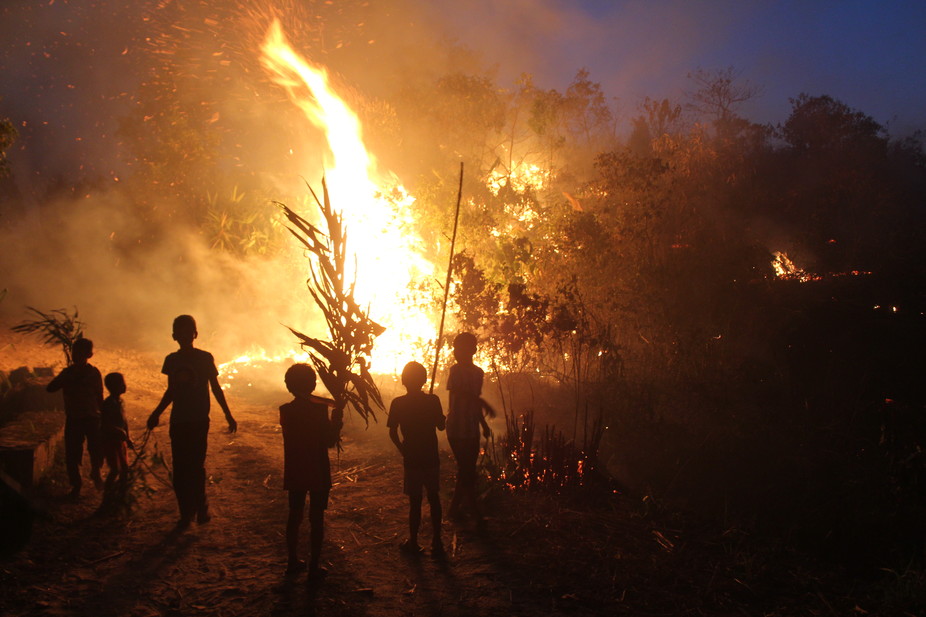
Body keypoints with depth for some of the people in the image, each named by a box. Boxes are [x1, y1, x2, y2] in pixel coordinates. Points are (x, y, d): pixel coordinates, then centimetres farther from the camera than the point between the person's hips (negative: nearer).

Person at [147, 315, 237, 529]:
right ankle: (186, 512, 12)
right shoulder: (171, 360, 8)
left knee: (196, 466, -7)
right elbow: (171, 391, 17)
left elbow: (215, 388, 5)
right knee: (180, 469, 2)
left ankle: (200, 507, 10)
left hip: (199, 421, -3)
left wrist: (228, 415, 2)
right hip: (178, 421, 3)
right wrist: (156, 414, 12)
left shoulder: (205, 358, -1)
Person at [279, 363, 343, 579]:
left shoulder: (285, 411, -2)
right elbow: (330, 441, -14)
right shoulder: (319, 410, -16)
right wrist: (337, 419, 0)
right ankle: (314, 567, 9)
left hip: (294, 473, 4)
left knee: (294, 515, 16)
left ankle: (293, 562, 24)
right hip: (318, 473, -4)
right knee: (316, 519, 5)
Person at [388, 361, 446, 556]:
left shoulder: (398, 403, -9)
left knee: (415, 501, 7)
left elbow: (392, 433, -8)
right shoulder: (433, 400, -6)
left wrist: (403, 450, 6)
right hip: (431, 458, 2)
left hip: (412, 459, -2)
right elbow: (441, 426, 1)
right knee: (433, 498, 14)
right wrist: (443, 416, 21)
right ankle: (436, 542, 17)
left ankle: (413, 542, 16)